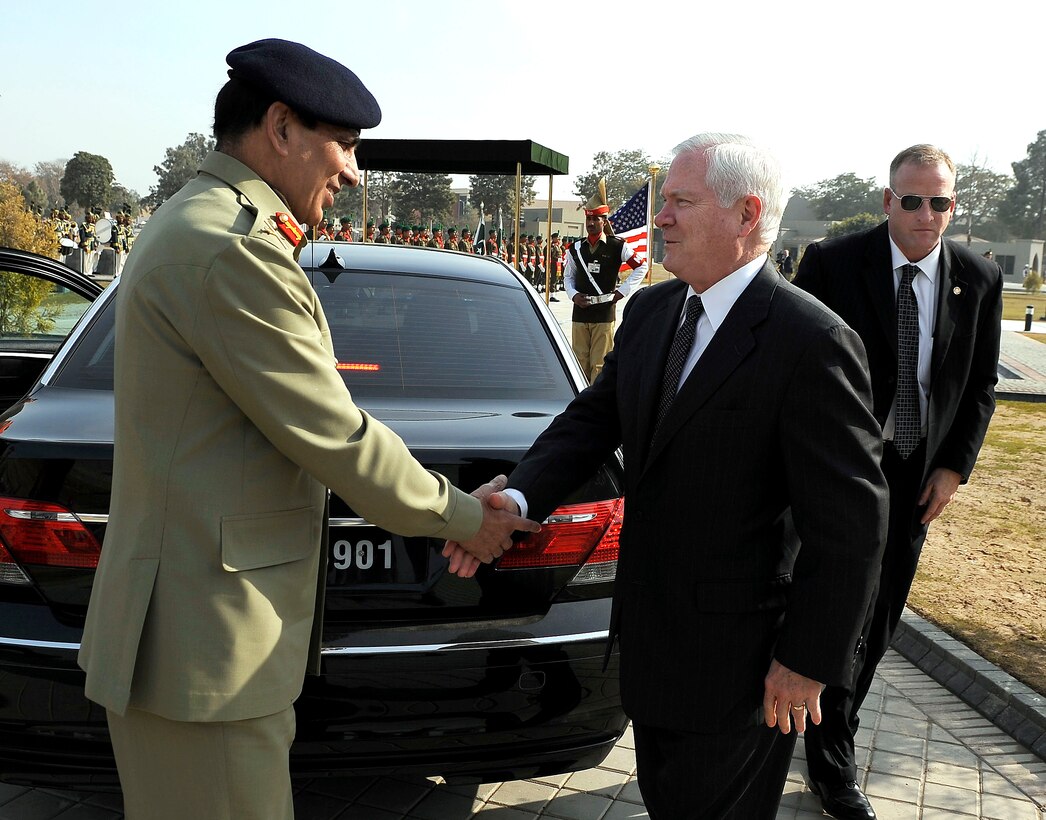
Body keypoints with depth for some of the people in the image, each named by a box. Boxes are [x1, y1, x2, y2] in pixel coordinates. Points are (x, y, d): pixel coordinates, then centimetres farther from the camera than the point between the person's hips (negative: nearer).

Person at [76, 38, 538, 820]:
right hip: (209, 641, -11)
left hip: (203, 622, 11)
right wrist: (463, 515, -5)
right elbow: (335, 437, -19)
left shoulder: (192, 227, 13)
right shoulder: (235, 250, -22)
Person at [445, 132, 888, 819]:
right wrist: (519, 495, -15)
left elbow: (850, 522, -19)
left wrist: (810, 662, -15)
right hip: (650, 632, 7)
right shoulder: (650, 310, 3)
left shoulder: (812, 343, -21)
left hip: (736, 654, -7)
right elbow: (595, 418, 3)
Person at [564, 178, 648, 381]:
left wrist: (622, 291, -1)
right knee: (580, 362, 7)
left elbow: (641, 267, 4)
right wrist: (573, 295, -1)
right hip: (580, 313, 4)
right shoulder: (576, 249, 9)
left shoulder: (617, 247, -1)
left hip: (605, 313, -4)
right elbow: (568, 276, 18)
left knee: (600, 365, -1)